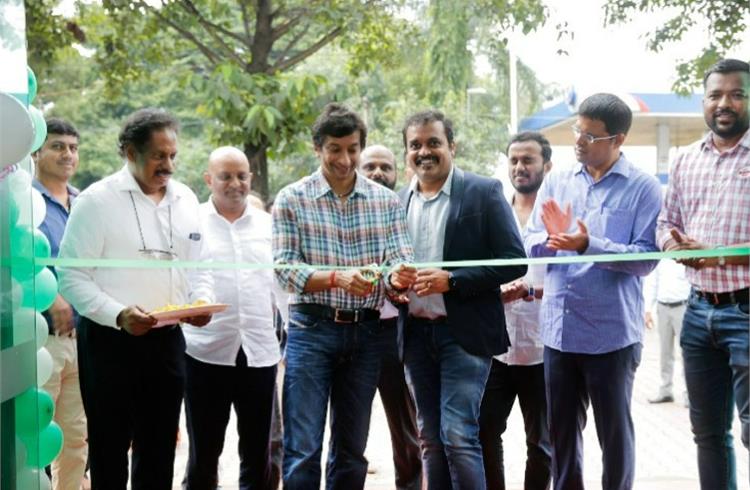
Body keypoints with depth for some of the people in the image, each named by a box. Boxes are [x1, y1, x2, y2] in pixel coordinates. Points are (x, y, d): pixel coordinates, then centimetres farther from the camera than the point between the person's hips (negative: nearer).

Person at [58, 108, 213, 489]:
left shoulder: (185, 199, 9)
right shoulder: (97, 200, -8)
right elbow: (72, 277, -11)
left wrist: (202, 300, -5)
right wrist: (118, 315, -24)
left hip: (167, 341, 5)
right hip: (110, 342, -5)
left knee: (159, 451, 13)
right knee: (110, 451, 5)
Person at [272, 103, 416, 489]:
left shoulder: (386, 200, 5)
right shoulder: (292, 199, -2)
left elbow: (400, 258, -1)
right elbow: (285, 268, -8)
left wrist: (397, 275, -26)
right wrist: (337, 277, -25)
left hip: (366, 331, 3)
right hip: (312, 329, -3)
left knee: (351, 451, 12)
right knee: (303, 450, -4)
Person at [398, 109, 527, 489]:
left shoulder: (484, 192, -4)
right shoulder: (398, 201, 11)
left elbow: (514, 261, -8)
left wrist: (451, 281, -18)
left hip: (464, 333, -5)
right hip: (416, 333, 5)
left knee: (458, 436, -10)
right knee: (430, 439, 11)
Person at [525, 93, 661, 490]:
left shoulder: (643, 188, -5)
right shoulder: (555, 183, 8)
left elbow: (646, 258, -14)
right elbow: (531, 247, 4)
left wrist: (589, 245, -25)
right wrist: (551, 239, -18)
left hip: (612, 332, -4)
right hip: (559, 330, 4)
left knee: (614, 431, 7)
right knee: (561, 429, 15)